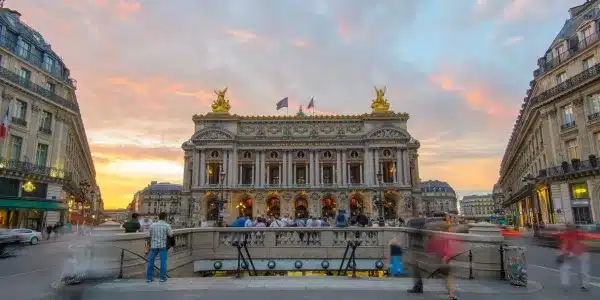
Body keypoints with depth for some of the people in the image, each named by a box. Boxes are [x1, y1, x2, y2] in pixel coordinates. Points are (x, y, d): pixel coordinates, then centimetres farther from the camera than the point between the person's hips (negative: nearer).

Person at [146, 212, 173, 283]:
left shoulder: (152, 225, 3)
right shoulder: (167, 225, -5)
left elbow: (149, 235, 11)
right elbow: (171, 235, 0)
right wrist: (171, 230, 18)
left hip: (154, 245, 2)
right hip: (163, 246, -2)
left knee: (151, 261, 10)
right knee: (163, 261, 3)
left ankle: (149, 277, 12)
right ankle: (162, 277, 4)